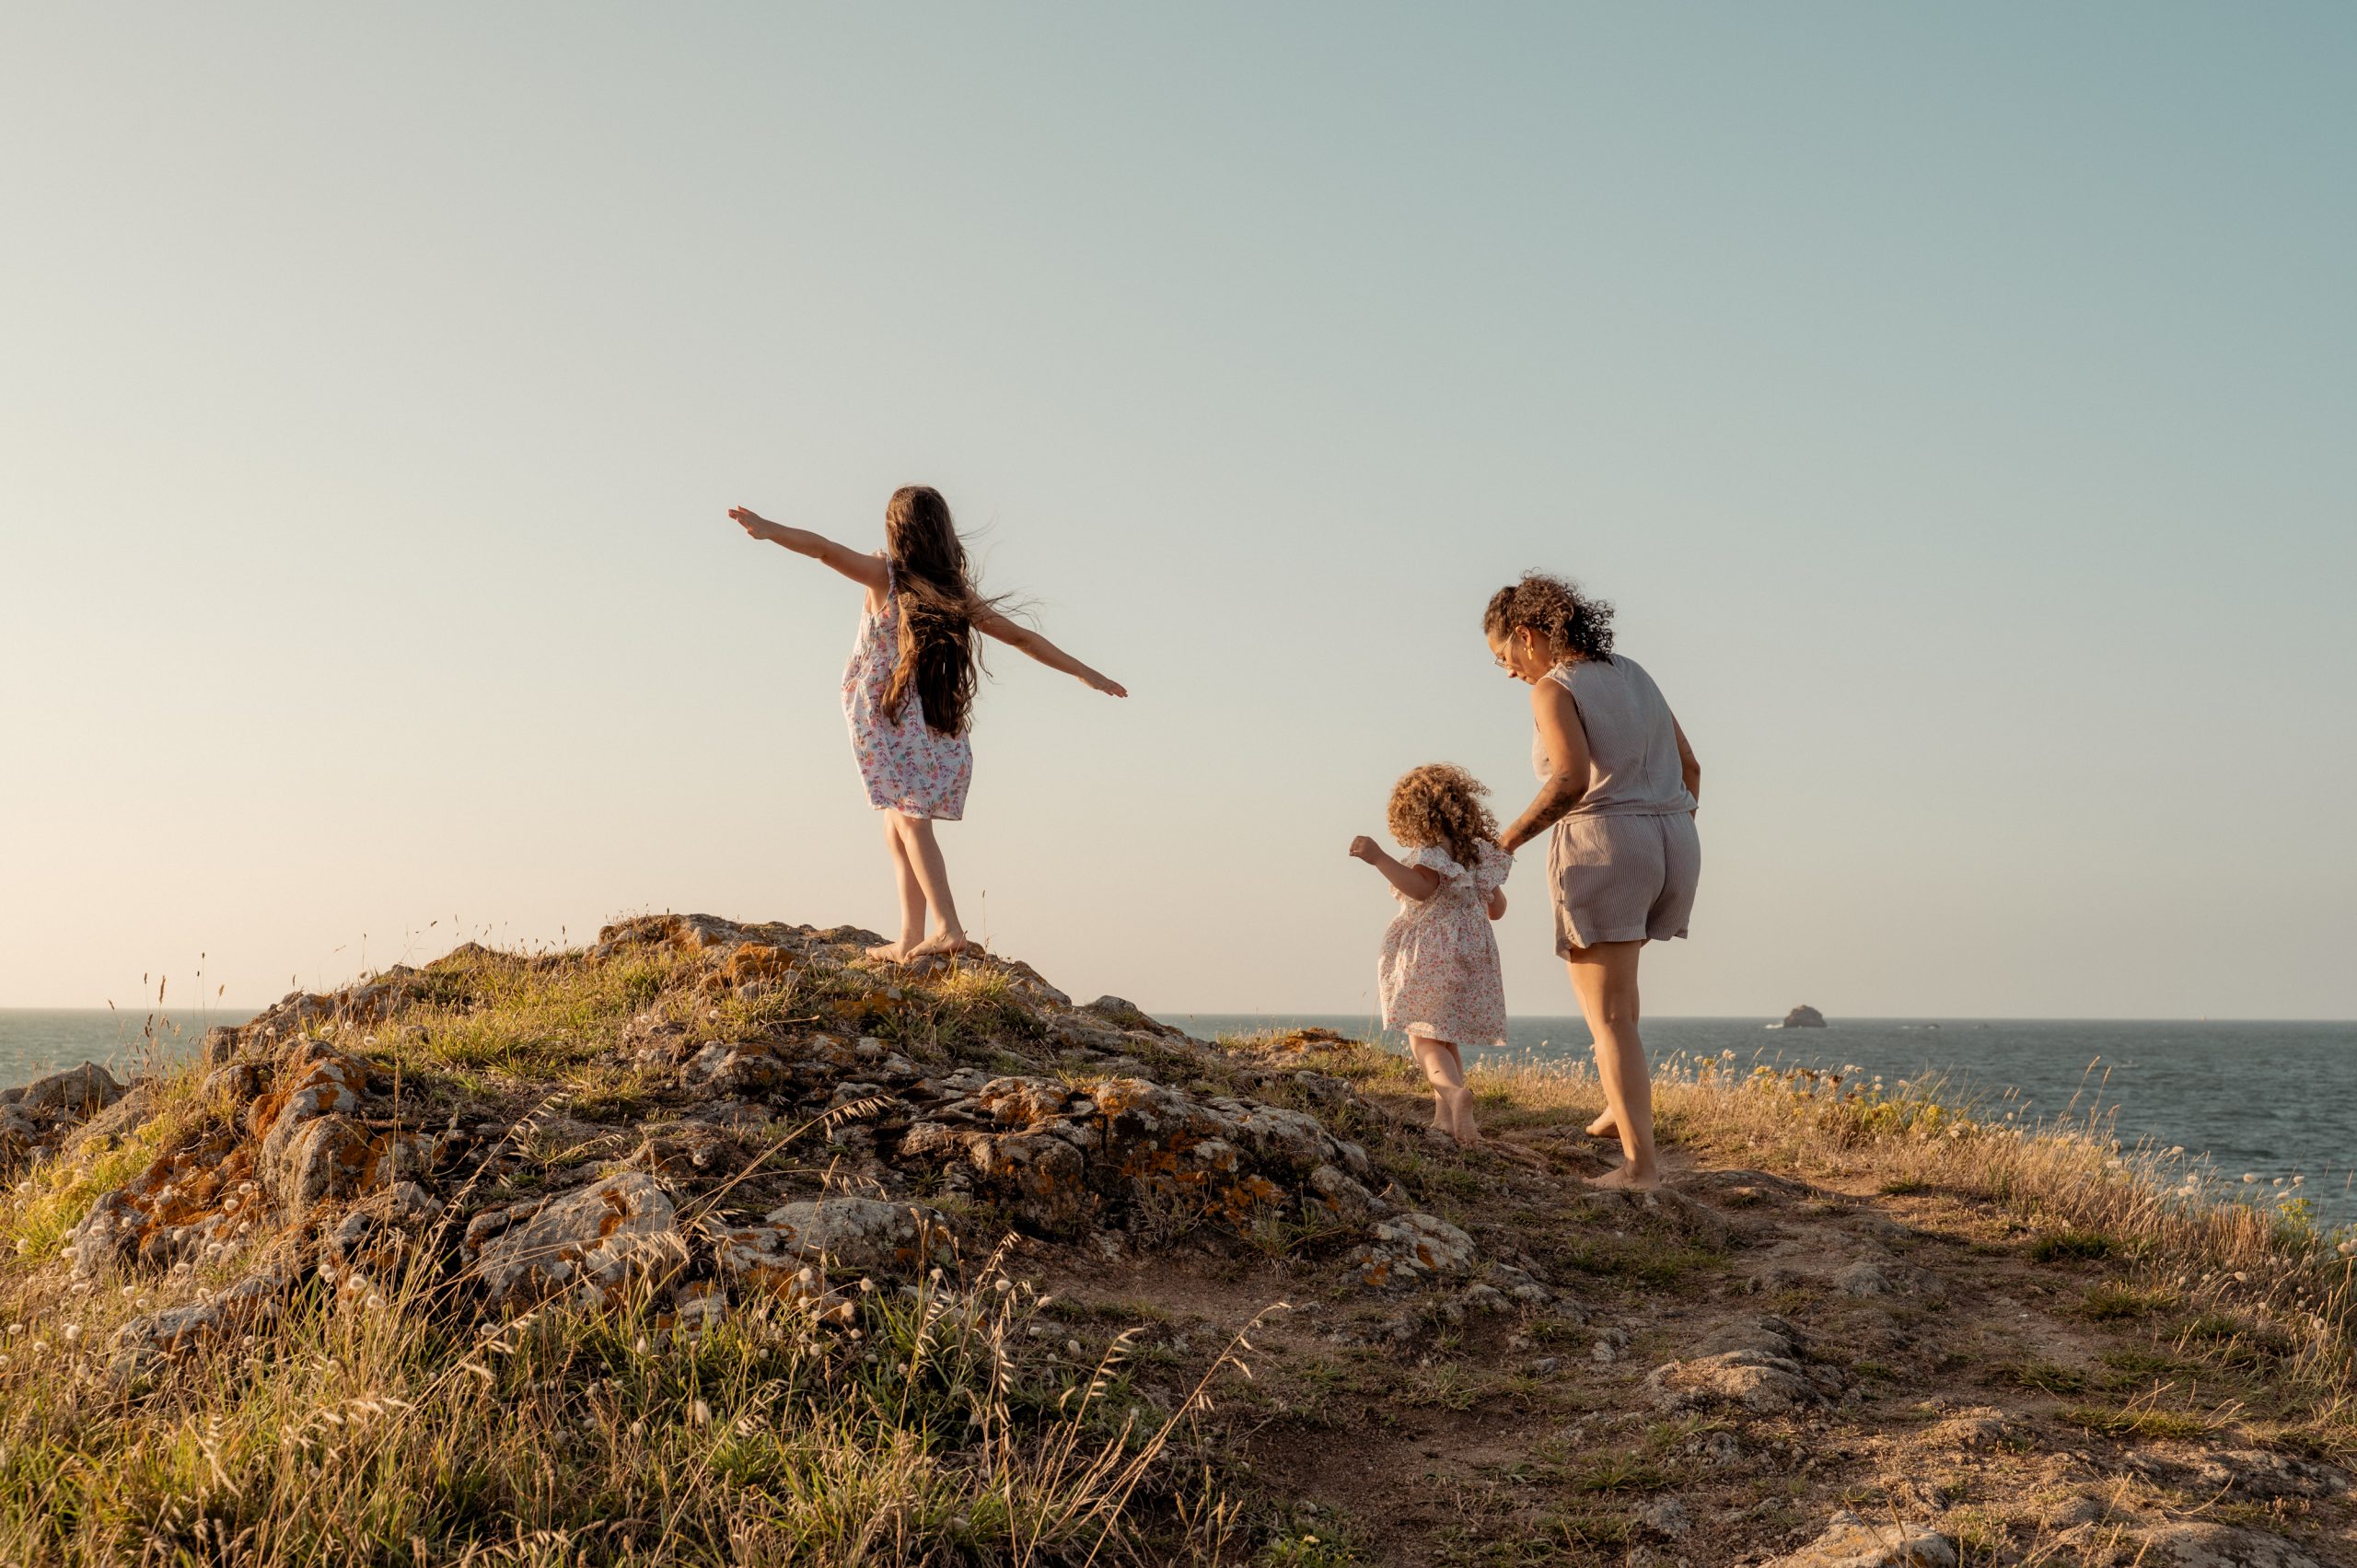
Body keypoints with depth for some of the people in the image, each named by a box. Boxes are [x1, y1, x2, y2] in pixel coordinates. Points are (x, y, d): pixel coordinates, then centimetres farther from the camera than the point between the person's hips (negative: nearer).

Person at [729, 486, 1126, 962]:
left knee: (908, 820, -8)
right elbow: (1023, 637, 15)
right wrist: (1088, 674, 24)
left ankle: (947, 927, -20)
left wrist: (769, 529, -33)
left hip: (887, 714, -5)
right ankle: (910, 942, 6)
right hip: (938, 723, 5)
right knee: (899, 828, 10)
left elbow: (823, 547, -18)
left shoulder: (885, 575, -2)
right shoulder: (958, 592, 10)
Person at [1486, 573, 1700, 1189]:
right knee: (1608, 955, 33)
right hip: (1671, 847, 7)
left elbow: (1572, 780, -21)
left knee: (1609, 1017, -2)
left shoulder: (1553, 690, -6)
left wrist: (1510, 838, -8)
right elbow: (1688, 767, 19)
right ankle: (1623, 1102, 29)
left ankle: (1640, 1160, -11)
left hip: (1603, 849, -7)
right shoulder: (1633, 674, 17)